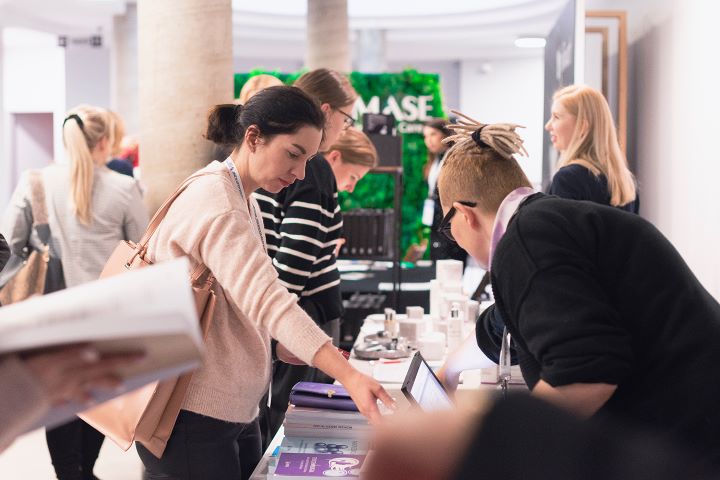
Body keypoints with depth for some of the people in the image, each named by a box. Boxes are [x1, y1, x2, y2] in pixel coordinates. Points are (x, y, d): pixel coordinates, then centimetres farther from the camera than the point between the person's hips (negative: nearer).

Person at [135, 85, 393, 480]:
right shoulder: (215, 204, -20)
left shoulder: (242, 201, 12)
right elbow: (266, 299, -33)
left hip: (234, 411, 10)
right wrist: (349, 376, -41)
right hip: (193, 417, -10)